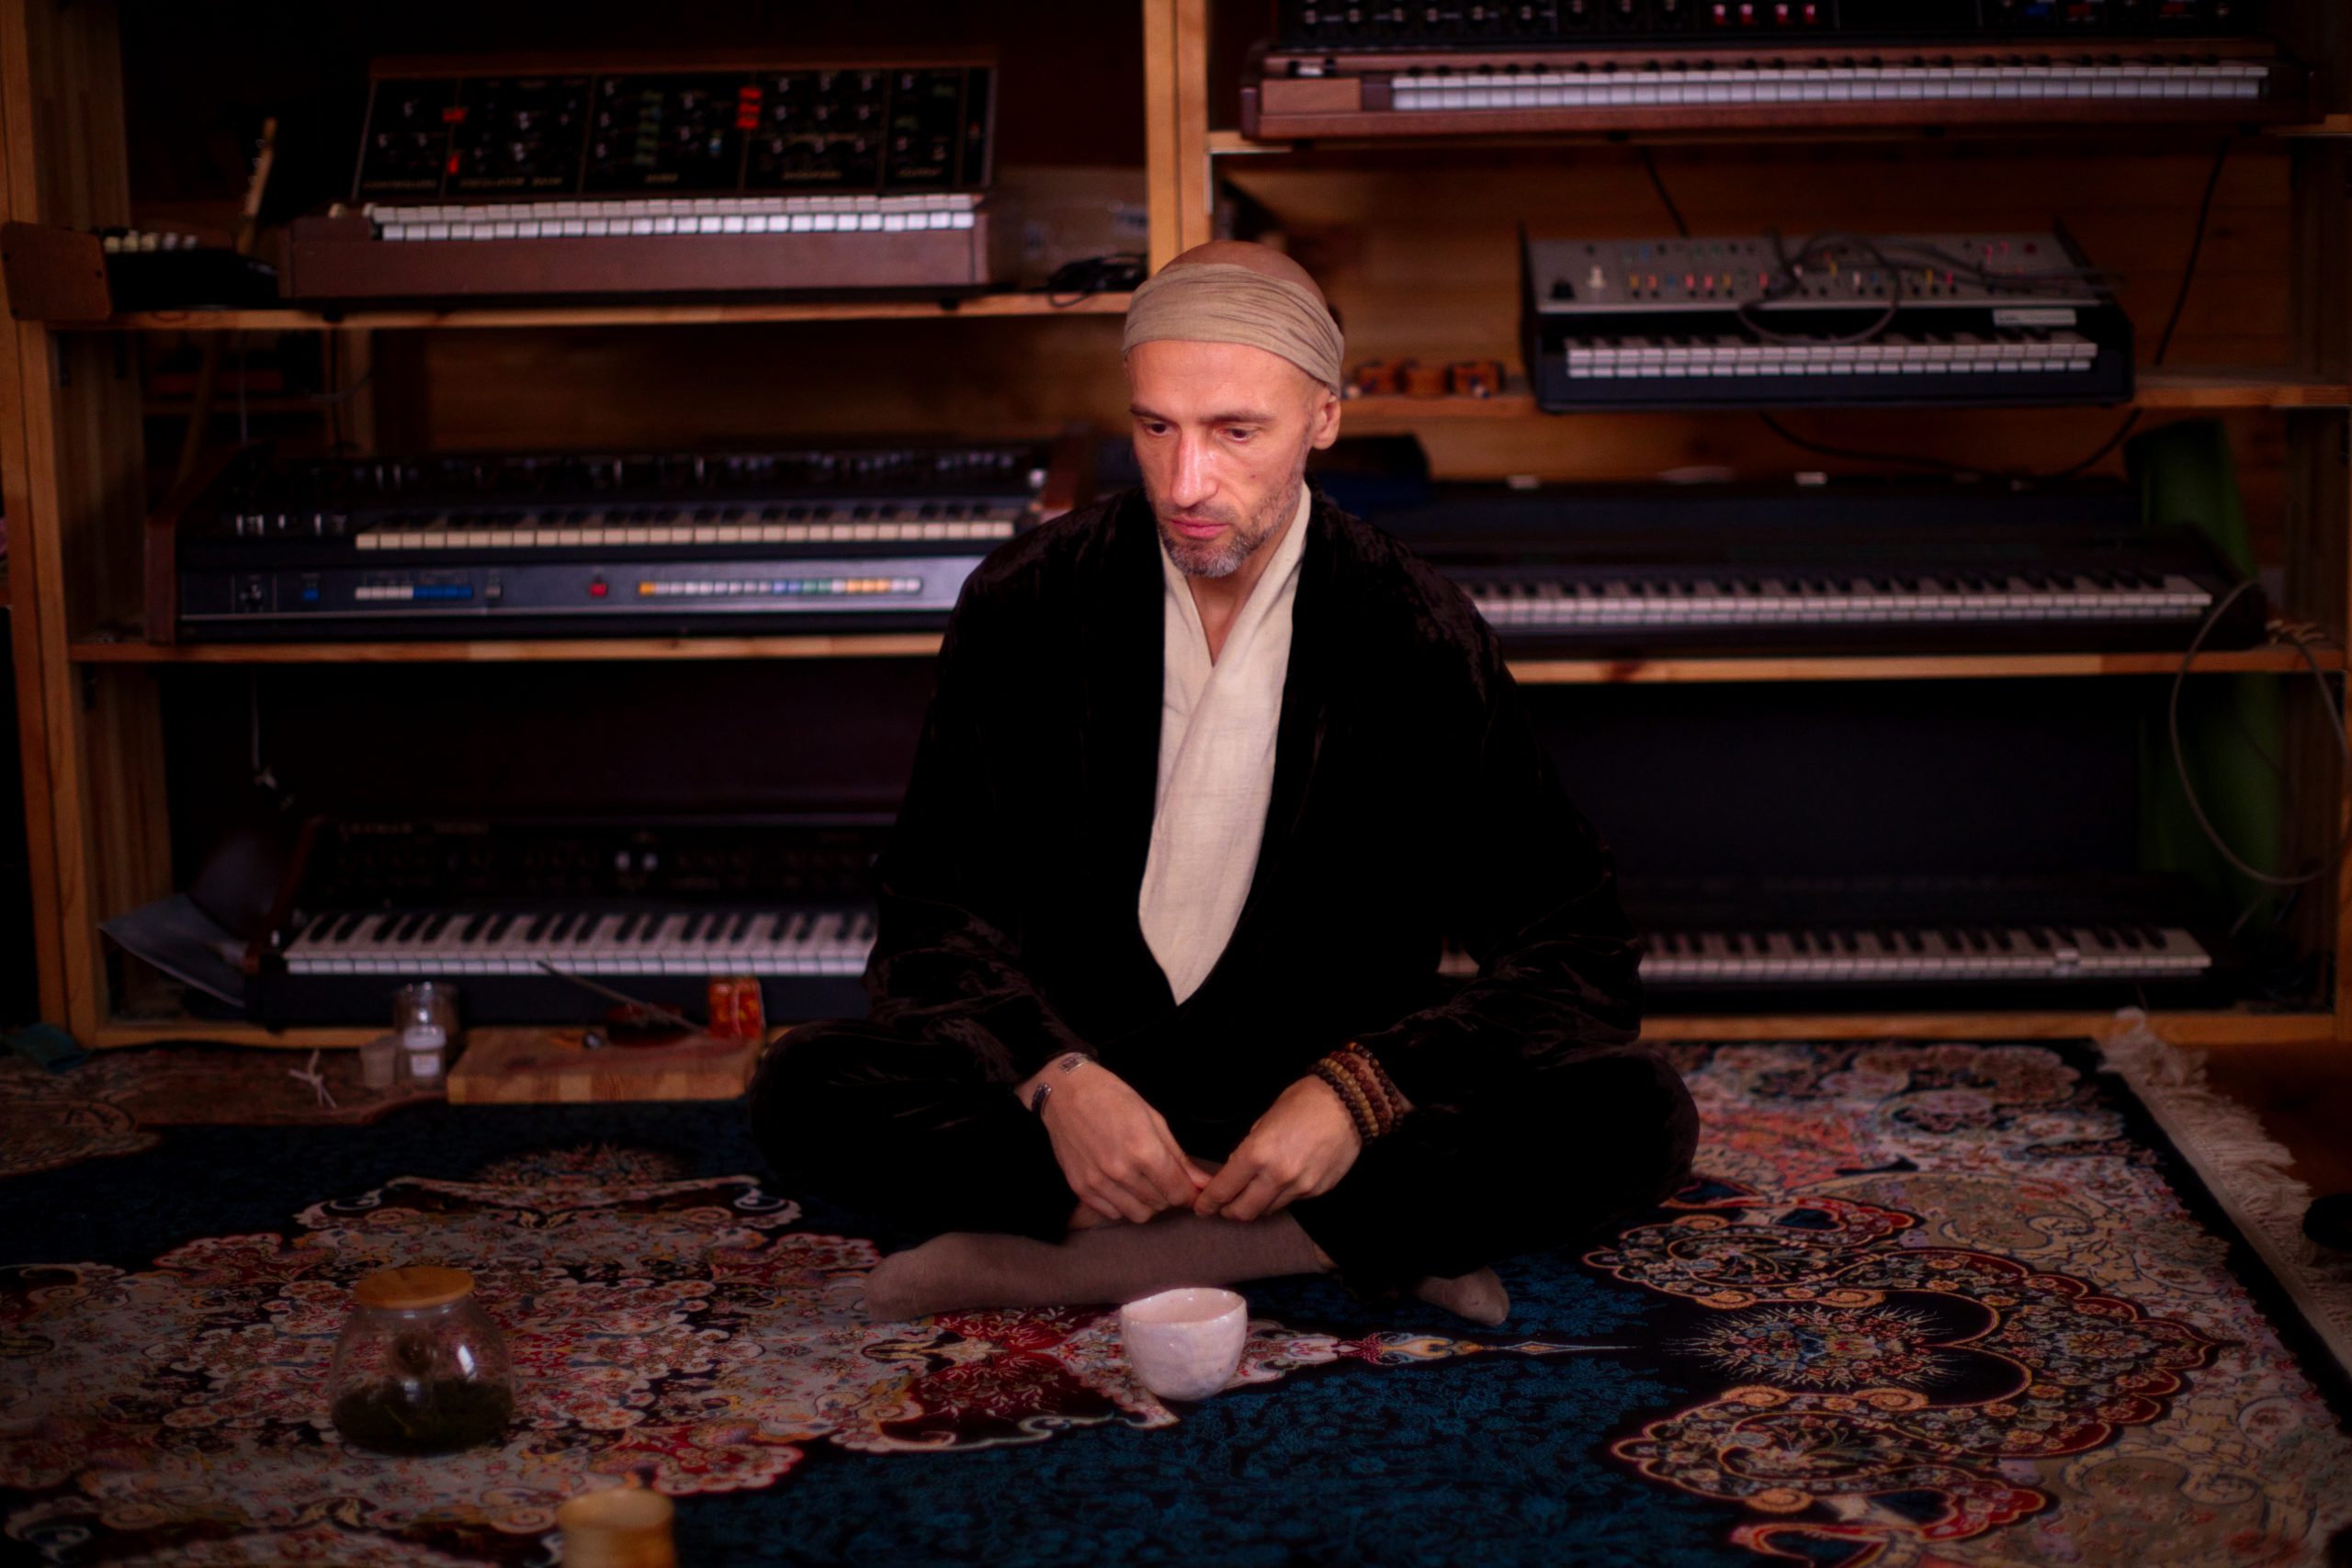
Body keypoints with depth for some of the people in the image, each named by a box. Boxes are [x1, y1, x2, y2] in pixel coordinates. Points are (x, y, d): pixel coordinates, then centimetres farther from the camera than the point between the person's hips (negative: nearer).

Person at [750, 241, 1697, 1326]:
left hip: (1325, 1090, 0)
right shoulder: (1026, 607, 0)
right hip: (1084, 1090, 1)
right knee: (806, 1092, -27)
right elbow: (937, 910, 0)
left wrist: (1360, 1092, -24)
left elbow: (1576, 950, -7)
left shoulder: (1418, 636, -4)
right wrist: (1054, 1077, -22)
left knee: (1632, 1119, -27)